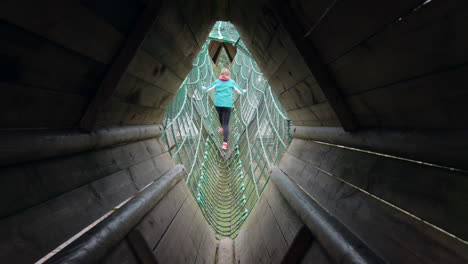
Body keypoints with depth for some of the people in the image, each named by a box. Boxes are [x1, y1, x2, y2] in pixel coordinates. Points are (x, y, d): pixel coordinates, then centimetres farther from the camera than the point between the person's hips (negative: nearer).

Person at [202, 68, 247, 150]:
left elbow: (207, 89, 13)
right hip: (227, 105, -2)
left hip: (218, 104, 2)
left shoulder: (216, 82, 10)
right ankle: (225, 143, -13)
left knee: (220, 116, 31)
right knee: (226, 123, -4)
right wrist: (244, 91, 35)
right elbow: (240, 92, 13)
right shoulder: (232, 82, 8)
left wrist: (204, 88, 35)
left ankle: (223, 129, 55)